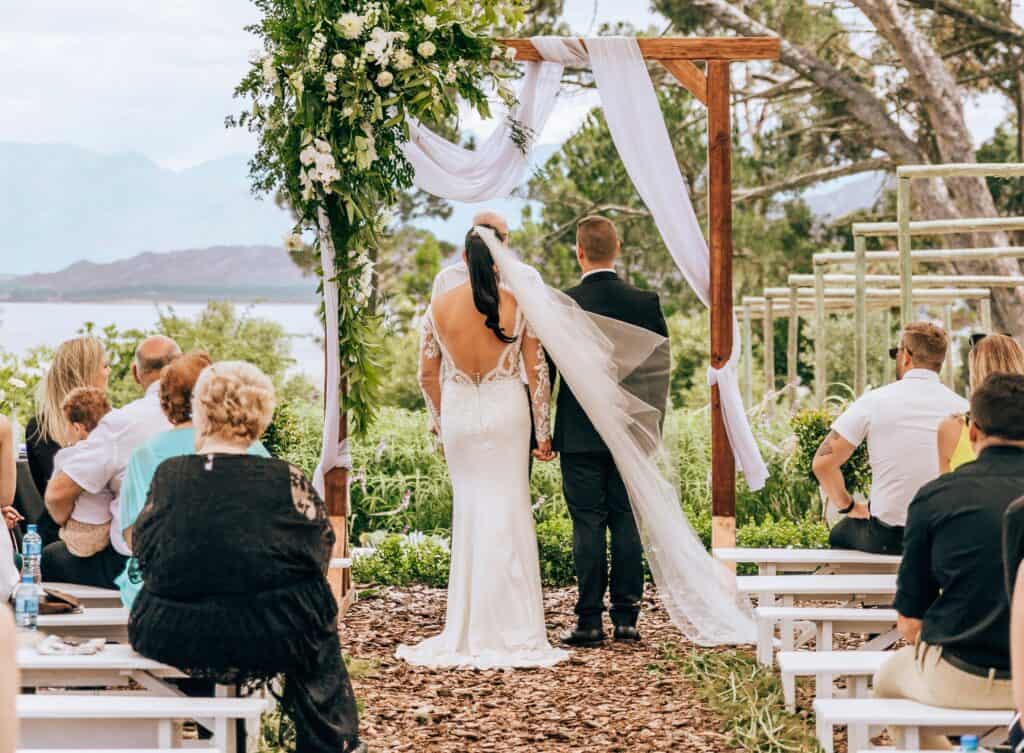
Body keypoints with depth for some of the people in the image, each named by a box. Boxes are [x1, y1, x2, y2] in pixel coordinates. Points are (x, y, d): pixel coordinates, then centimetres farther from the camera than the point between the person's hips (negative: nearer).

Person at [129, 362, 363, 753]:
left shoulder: (167, 475, -4)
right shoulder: (288, 480, -7)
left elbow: (141, 548, 8)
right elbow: (321, 551, 4)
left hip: (170, 640, 2)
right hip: (267, 639, -2)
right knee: (318, 618, 28)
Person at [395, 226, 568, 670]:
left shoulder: (439, 307, -3)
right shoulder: (518, 304, -8)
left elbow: (427, 374, 4)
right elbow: (537, 371, -4)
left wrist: (440, 421, 18)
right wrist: (543, 431, 3)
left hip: (459, 414, 2)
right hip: (506, 411, -2)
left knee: (469, 511, 12)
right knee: (507, 510, 2)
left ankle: (469, 631, 16)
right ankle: (510, 630, 3)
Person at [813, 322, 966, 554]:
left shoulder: (873, 401, -7)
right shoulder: (963, 408, -3)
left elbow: (823, 463, -7)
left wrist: (848, 506, 8)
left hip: (887, 538, -3)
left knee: (839, 534, 29)